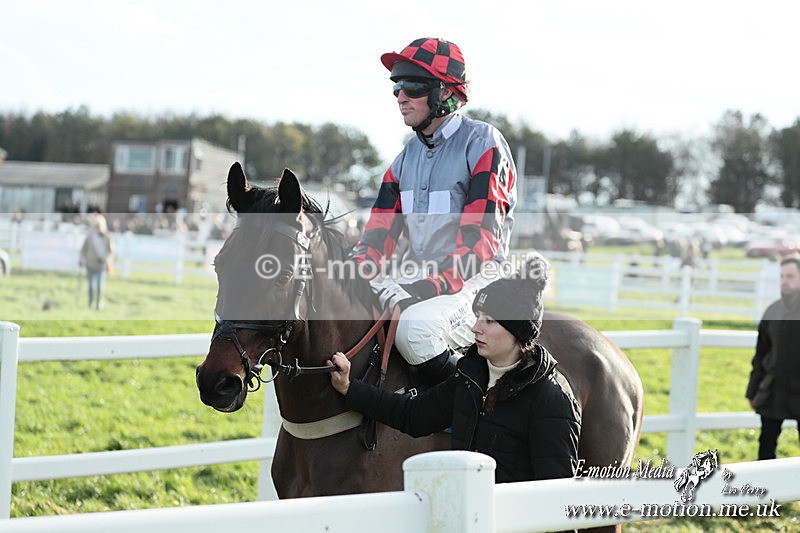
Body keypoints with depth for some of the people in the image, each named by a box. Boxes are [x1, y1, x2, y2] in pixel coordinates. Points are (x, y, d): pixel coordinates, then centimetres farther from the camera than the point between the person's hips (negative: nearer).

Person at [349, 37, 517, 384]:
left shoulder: (483, 143, -7)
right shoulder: (406, 158, 17)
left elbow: (480, 238, -17)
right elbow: (380, 232, 11)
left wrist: (432, 286, -27)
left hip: (475, 281, -8)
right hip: (417, 282, 8)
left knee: (415, 328, -35)